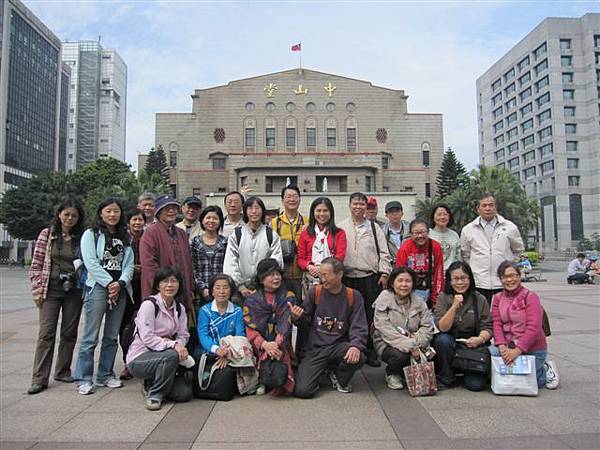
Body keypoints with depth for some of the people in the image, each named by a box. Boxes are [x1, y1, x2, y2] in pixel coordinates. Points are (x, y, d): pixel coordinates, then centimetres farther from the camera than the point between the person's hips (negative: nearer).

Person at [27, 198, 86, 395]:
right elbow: (36, 264, 2)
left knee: (69, 332, 8)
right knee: (46, 333, -3)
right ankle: (40, 378, 3)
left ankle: (63, 371, 22)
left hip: (74, 290, 2)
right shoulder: (47, 234, 2)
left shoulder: (83, 237, 5)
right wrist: (37, 290, -4)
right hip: (51, 289, -1)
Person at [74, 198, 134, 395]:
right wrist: (109, 283, -13)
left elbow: (129, 264, 7)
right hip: (97, 287, -5)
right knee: (90, 336, -4)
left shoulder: (125, 238, 15)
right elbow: (91, 263, -8)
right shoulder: (91, 234, 2)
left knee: (112, 336, 10)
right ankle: (83, 379, 6)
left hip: (120, 289, 5)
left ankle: (105, 375, 20)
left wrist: (120, 283, -9)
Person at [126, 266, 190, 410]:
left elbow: (183, 335, 3)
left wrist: (180, 345, -20)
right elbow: (147, 338, -22)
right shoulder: (149, 304, -15)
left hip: (162, 355, 6)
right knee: (172, 355, -35)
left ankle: (151, 385, 16)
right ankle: (154, 394, -10)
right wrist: (173, 345, -30)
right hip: (139, 358, -6)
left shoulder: (180, 308, 6)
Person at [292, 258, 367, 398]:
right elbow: (307, 318, 8)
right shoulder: (315, 292, -3)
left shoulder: (353, 296, -4)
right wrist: (299, 315, -16)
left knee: (357, 358, -33)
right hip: (315, 348, 0)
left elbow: (359, 327, -6)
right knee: (302, 391, -17)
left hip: (339, 346, 0)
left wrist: (356, 346, -25)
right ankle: (323, 369, 19)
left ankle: (339, 377, 5)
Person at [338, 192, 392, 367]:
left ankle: (371, 352, 14)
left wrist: (384, 273, 0)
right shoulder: (341, 227, 7)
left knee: (371, 316, 2)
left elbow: (383, 252, 9)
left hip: (371, 278, 1)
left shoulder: (374, 227, 11)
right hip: (348, 278, 0)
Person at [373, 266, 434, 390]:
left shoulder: (419, 301, 5)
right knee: (400, 355, -34)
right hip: (387, 343, -4)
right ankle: (391, 374, 3)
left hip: (413, 344, 4)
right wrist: (409, 346, -27)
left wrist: (415, 344, -22)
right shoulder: (384, 299, -8)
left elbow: (427, 327, -3)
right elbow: (386, 330, -18)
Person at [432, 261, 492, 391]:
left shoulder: (479, 299, 1)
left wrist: (480, 339, -22)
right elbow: (442, 327, -13)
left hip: (473, 345, 0)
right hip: (449, 344, 0)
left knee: (476, 384, -19)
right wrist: (454, 306, -25)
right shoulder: (443, 298, -3)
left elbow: (487, 327, 1)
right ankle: (446, 378, -9)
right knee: (443, 339, -34)